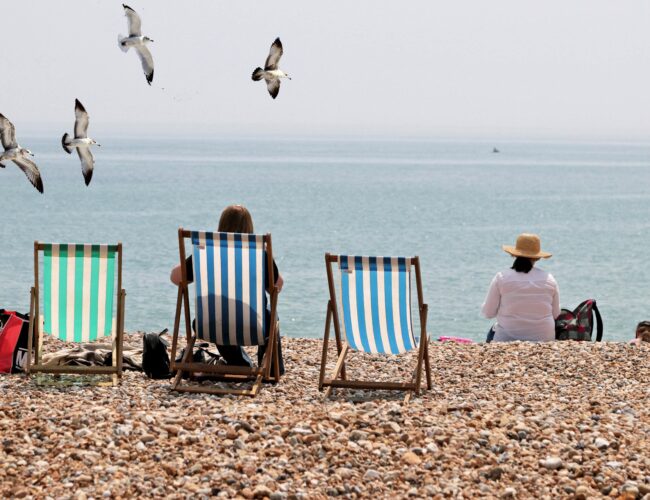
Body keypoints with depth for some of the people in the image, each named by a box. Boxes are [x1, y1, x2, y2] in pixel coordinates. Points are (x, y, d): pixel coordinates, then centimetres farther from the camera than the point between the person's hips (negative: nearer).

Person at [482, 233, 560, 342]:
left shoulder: (501, 278, -8)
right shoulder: (549, 279, -2)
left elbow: (488, 313, -4)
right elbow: (556, 314, 5)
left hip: (507, 339, -2)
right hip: (544, 339, 2)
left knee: (492, 332, 31)